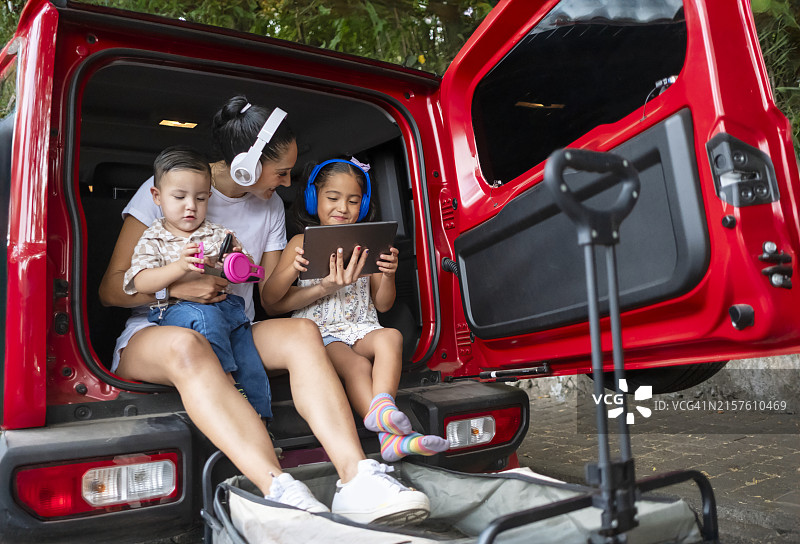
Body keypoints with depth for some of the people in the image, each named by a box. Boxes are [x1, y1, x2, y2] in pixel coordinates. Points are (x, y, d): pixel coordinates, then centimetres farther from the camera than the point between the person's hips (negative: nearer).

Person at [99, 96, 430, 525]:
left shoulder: (270, 206, 11)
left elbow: (272, 299, 11)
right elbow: (111, 289, -5)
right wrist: (176, 287, -23)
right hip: (154, 333, -3)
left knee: (302, 331, -28)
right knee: (186, 345, -41)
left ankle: (356, 477, -45)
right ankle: (279, 490, -56)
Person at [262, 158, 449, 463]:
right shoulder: (302, 243, 9)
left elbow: (383, 305, 12)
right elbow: (270, 301, 3)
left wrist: (388, 275, -10)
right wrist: (293, 270, -17)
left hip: (361, 329, 3)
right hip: (318, 332, -2)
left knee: (391, 336, -30)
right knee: (357, 365, -31)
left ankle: (381, 407, -47)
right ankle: (390, 435, -43)